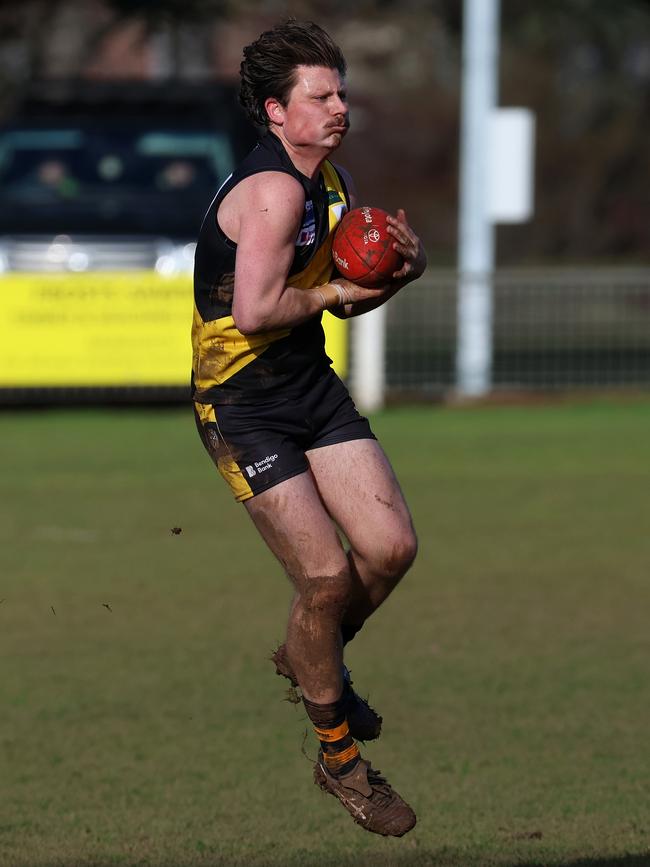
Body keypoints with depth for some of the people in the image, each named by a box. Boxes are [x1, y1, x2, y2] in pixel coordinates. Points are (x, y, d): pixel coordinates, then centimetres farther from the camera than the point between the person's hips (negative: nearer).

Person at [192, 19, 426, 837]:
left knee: (390, 546, -3)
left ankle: (309, 656, 28)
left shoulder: (332, 179, 8)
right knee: (326, 574, -12)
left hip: (311, 385, 8)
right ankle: (338, 755, 7)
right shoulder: (272, 190, -22)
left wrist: (400, 268, -2)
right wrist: (329, 293, -15)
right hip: (241, 405, -8)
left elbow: (348, 292, 19)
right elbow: (254, 312, -31)